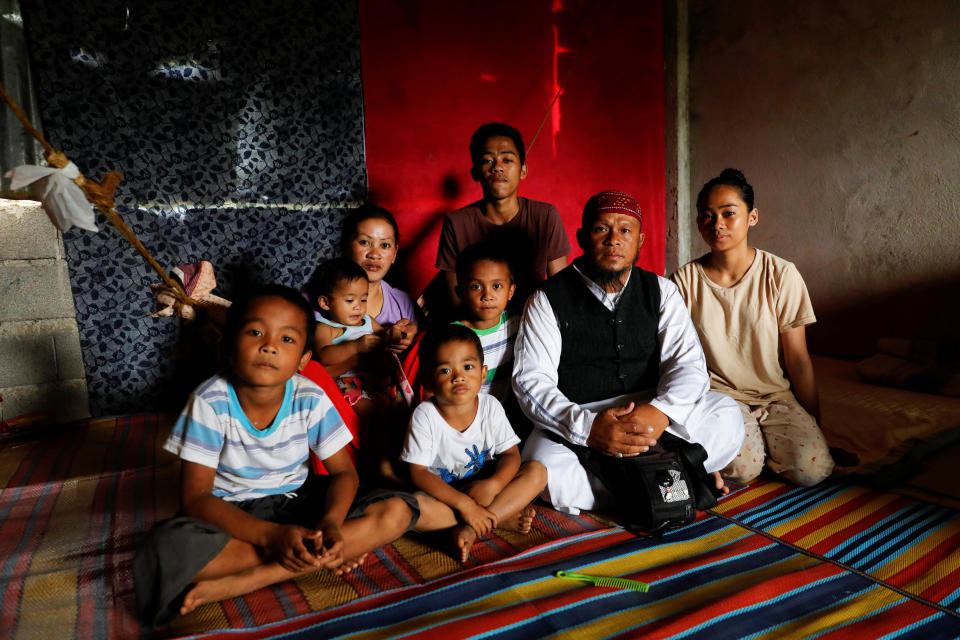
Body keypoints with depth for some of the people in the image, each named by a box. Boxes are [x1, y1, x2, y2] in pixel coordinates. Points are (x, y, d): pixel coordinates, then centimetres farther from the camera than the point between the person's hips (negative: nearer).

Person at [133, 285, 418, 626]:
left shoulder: (310, 399, -15)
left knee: (398, 510, -20)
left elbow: (344, 472, -7)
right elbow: (195, 496, -19)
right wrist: (271, 535, -34)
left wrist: (331, 522, -30)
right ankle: (322, 557, -19)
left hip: (297, 501, 3)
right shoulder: (210, 402, -19)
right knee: (168, 548, -35)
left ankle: (236, 583, -22)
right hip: (232, 512, -2)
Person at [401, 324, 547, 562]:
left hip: (483, 485, 3)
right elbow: (418, 472, -20)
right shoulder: (424, 415, -19)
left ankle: (471, 529, -27)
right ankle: (502, 517, -24)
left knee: (537, 471, -17)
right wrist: (463, 504, -30)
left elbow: (511, 454, -6)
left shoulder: (490, 406, -10)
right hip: (442, 492, -3)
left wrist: (492, 484, -27)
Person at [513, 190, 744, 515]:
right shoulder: (548, 299, -3)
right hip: (575, 419, -2)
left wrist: (661, 410, -25)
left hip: (649, 408, 3)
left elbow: (688, 363, -2)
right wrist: (586, 427, -28)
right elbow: (530, 380, -11)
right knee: (546, 470, -33)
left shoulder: (661, 291, 7)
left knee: (725, 415, -19)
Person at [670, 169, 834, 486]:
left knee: (812, 468, -21)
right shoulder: (686, 279, -5)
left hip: (774, 394, 2)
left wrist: (815, 426, 1)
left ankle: (760, 439, 9)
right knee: (742, 465, -27)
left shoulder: (781, 275, -5)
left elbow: (798, 360, -1)